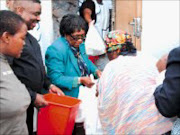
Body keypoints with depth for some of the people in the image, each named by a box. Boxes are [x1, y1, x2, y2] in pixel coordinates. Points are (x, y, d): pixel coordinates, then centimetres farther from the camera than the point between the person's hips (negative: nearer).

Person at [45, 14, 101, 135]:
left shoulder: (79, 44, 5)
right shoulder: (55, 50, -22)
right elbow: (56, 78, -24)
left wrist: (96, 70, 1)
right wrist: (80, 80, -27)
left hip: (84, 95, 8)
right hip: (69, 99, -7)